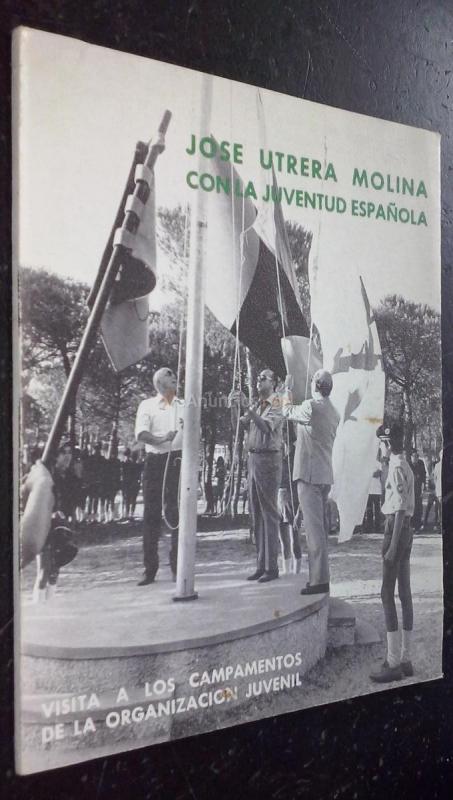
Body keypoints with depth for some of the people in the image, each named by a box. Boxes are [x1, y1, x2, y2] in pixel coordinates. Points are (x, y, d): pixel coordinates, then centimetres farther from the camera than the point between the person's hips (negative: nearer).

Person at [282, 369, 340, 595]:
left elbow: (288, 411, 4)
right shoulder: (334, 412, 12)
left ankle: (319, 579, -9)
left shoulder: (312, 406, -14)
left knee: (314, 527, -9)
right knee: (321, 526, 13)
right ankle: (320, 575, 19)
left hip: (310, 474, -9)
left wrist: (287, 389, 20)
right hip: (325, 476, 9)